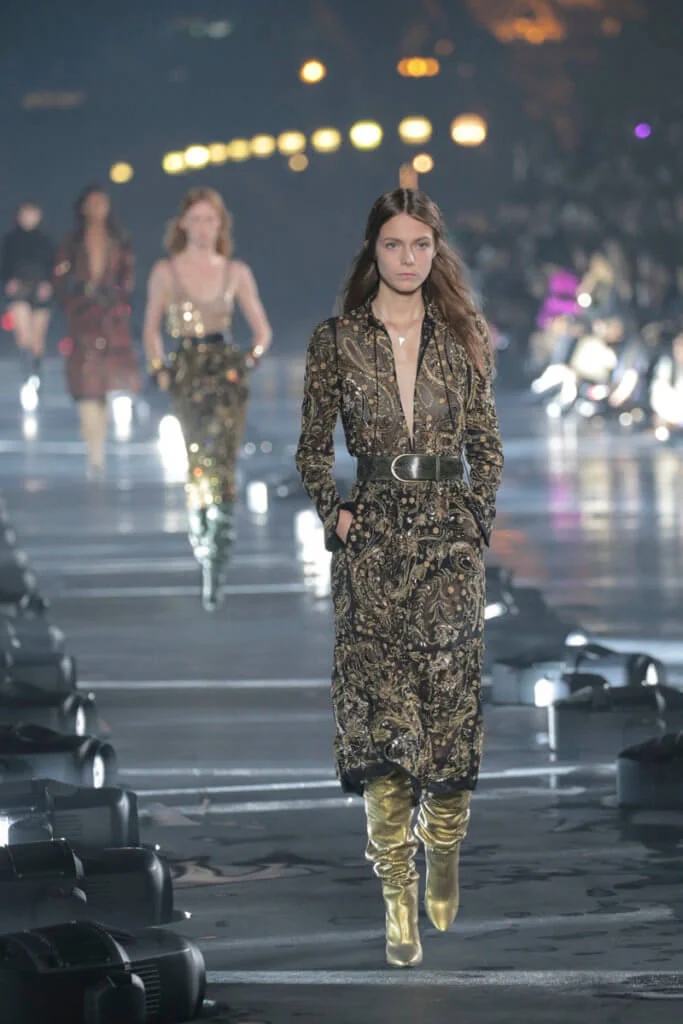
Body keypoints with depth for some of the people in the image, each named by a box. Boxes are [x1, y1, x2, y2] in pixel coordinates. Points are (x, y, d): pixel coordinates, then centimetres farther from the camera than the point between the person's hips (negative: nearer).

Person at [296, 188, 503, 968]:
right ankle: (398, 904, -5)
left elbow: (486, 443, 12)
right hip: (373, 542, -1)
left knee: (449, 702, -2)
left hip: (450, 541, 1)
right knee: (380, 716, -6)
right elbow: (313, 446, 8)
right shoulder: (336, 341, 4)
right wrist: (335, 515, -5)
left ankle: (444, 849, 25)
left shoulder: (463, 340, 8)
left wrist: (476, 516, -1)